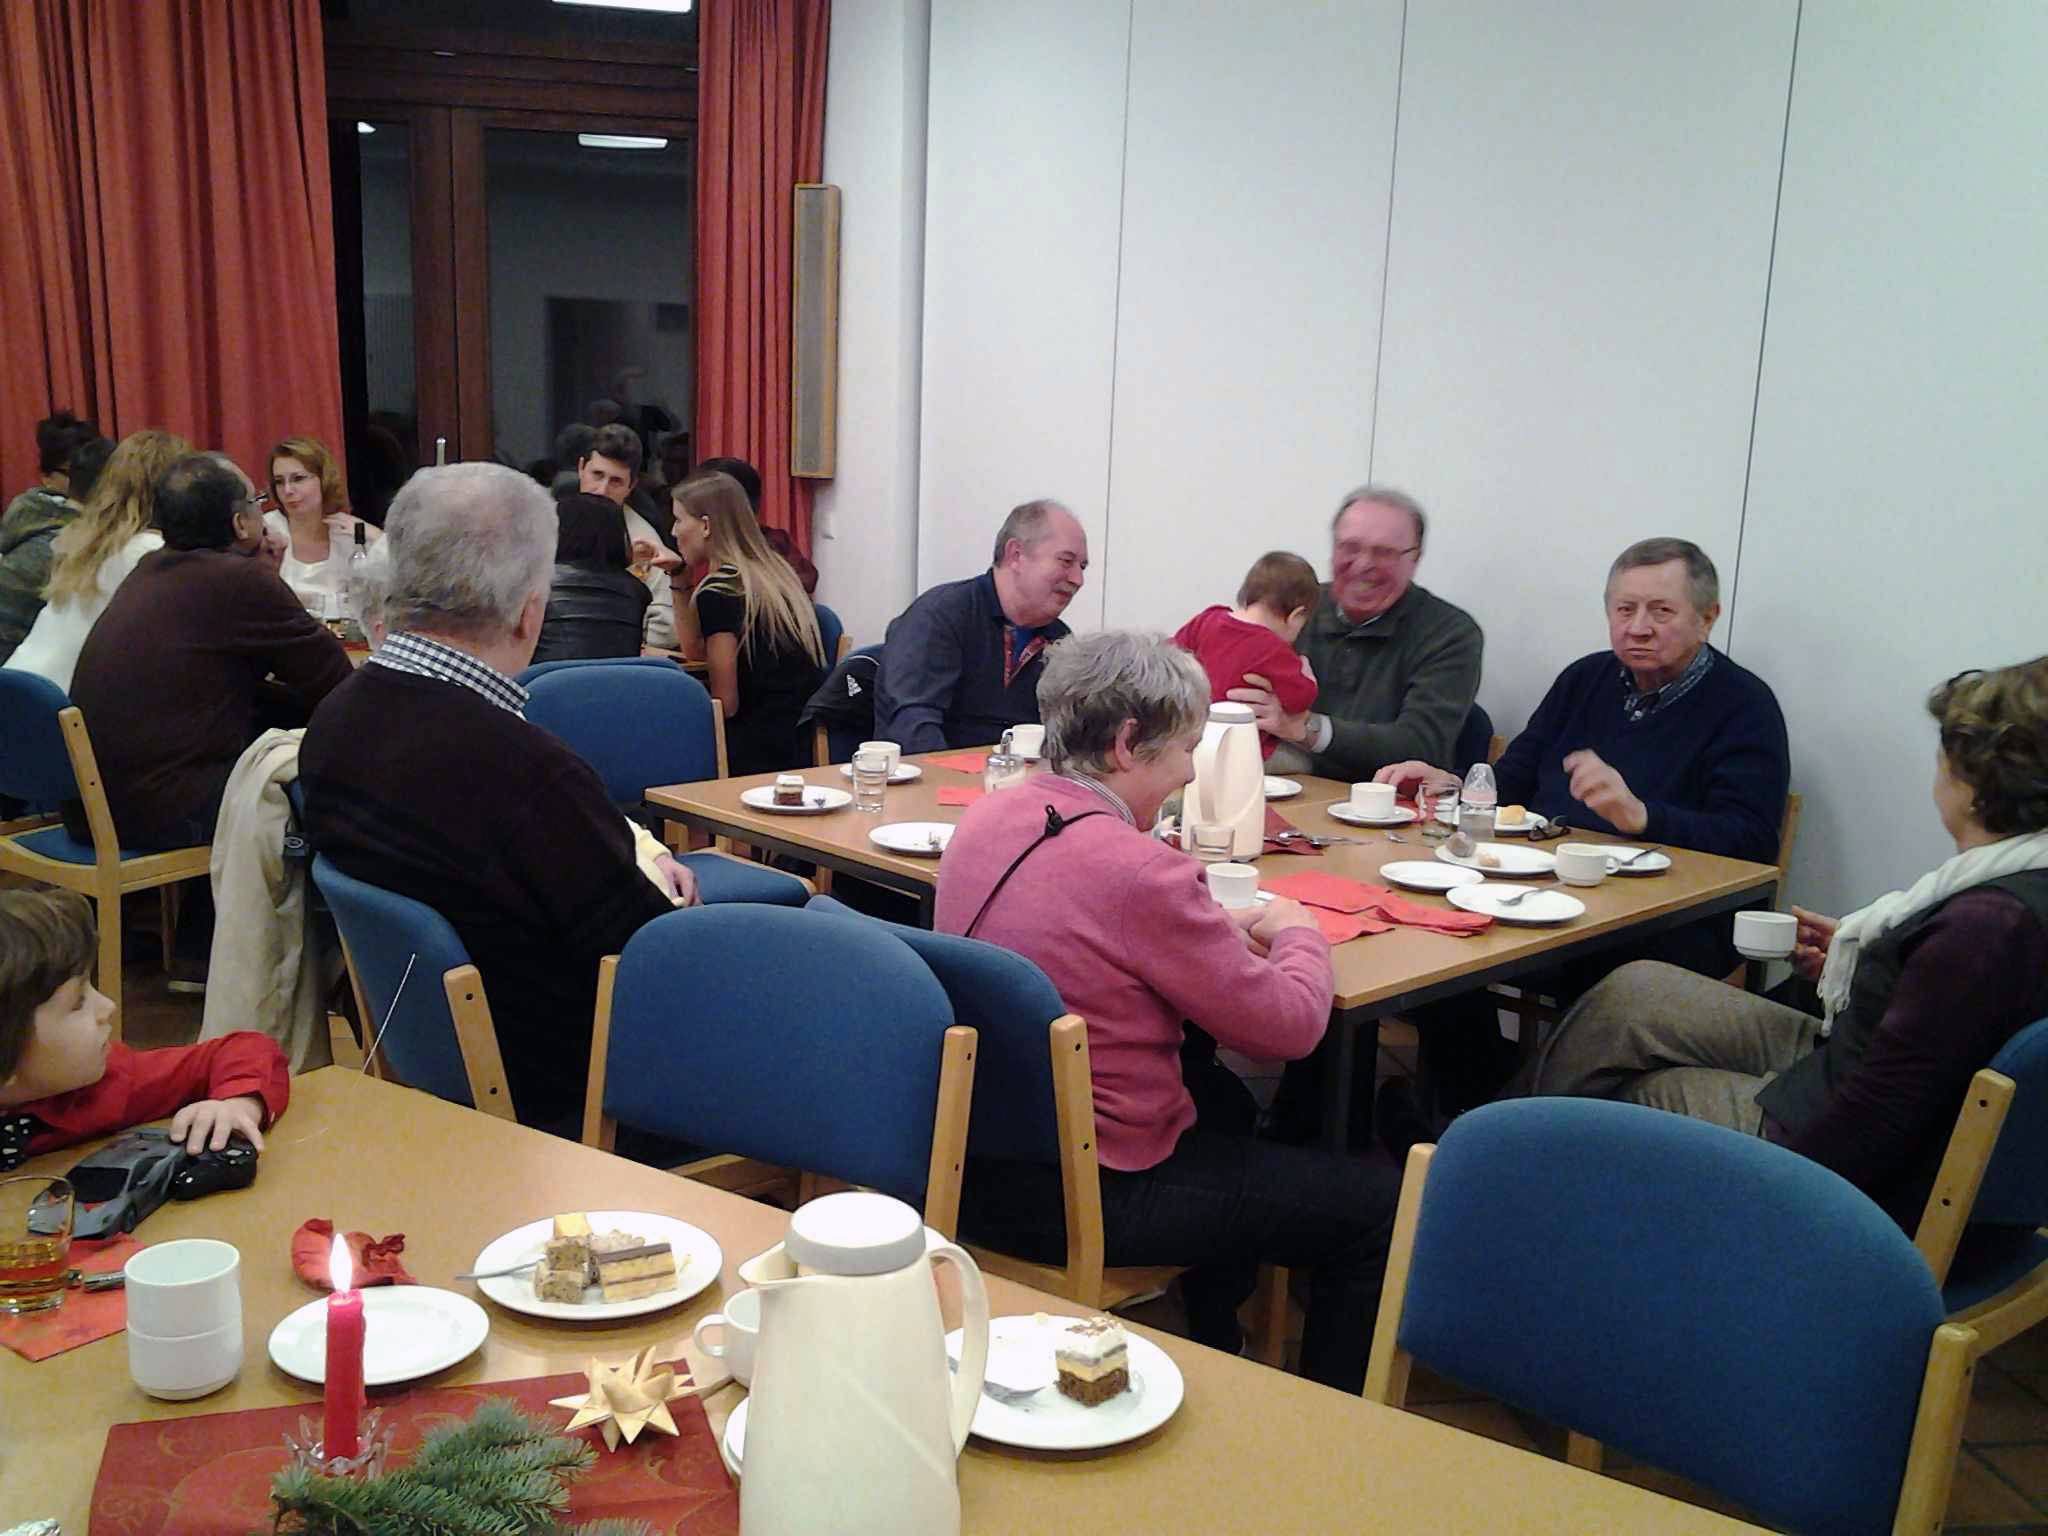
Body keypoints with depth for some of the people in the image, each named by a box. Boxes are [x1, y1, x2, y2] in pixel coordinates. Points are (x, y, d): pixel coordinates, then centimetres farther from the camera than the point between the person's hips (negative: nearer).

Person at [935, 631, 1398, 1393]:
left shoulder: (986, 817, -1)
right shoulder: (1139, 871, -26)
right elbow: (1290, 1023, -15)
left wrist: (1221, 929, 8)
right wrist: (1298, 933, 5)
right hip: (1081, 1199, -9)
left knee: (1222, 1098, 34)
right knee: (1377, 1206, 3)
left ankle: (1216, 1355, 46)